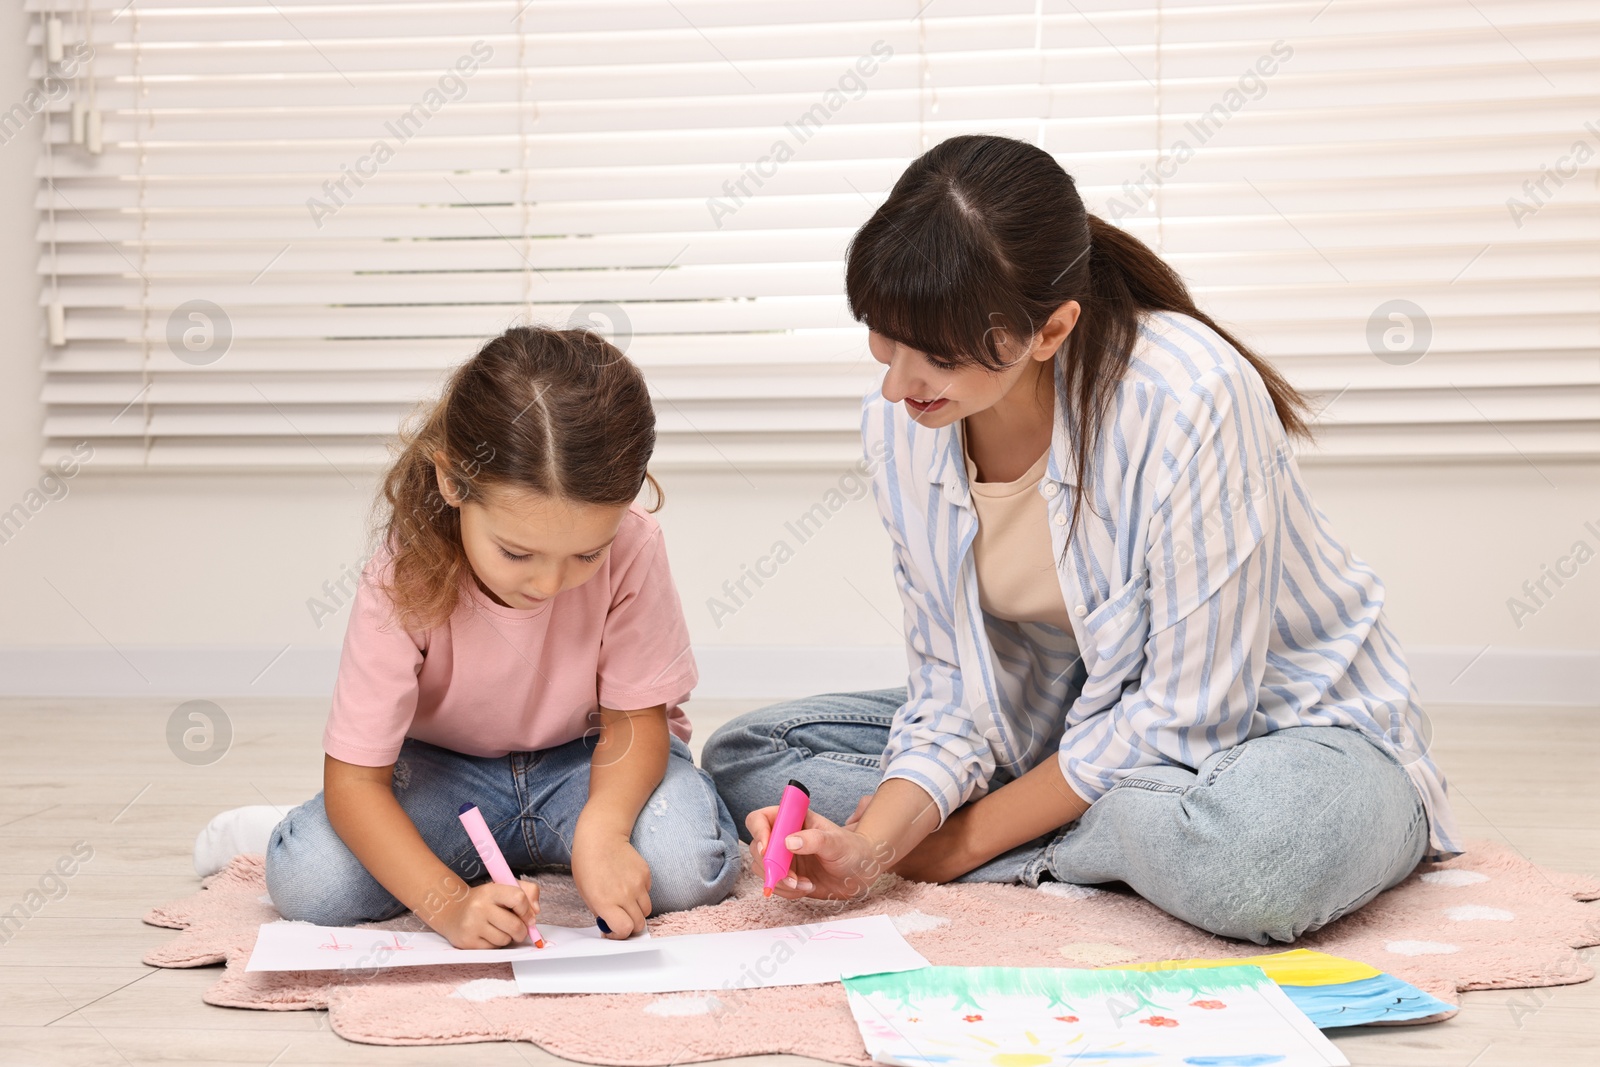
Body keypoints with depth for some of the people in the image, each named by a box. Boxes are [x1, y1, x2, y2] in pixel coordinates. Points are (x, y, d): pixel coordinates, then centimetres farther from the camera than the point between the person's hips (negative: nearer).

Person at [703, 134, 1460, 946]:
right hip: (1078, 728, 6)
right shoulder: (898, 425, -11)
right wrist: (871, 846, -23)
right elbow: (956, 697, -5)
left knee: (1256, 854, -43)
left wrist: (975, 838, -18)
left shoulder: (1189, 401, -30)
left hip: (1270, 725, -6)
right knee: (745, 757, -5)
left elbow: (1187, 716, -24)